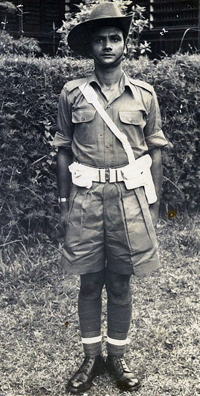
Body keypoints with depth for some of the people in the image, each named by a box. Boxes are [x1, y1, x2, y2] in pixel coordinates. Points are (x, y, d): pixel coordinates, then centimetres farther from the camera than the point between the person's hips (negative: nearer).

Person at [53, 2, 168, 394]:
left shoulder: (144, 94, 3)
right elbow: (64, 151, 7)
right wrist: (64, 202, 5)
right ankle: (91, 357, 24)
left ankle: (117, 357, 25)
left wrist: (154, 201, 4)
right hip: (86, 196, 0)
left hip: (130, 197, 0)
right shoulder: (72, 94, 2)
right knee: (89, 281, 8)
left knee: (120, 282, 8)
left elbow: (155, 152, 7)